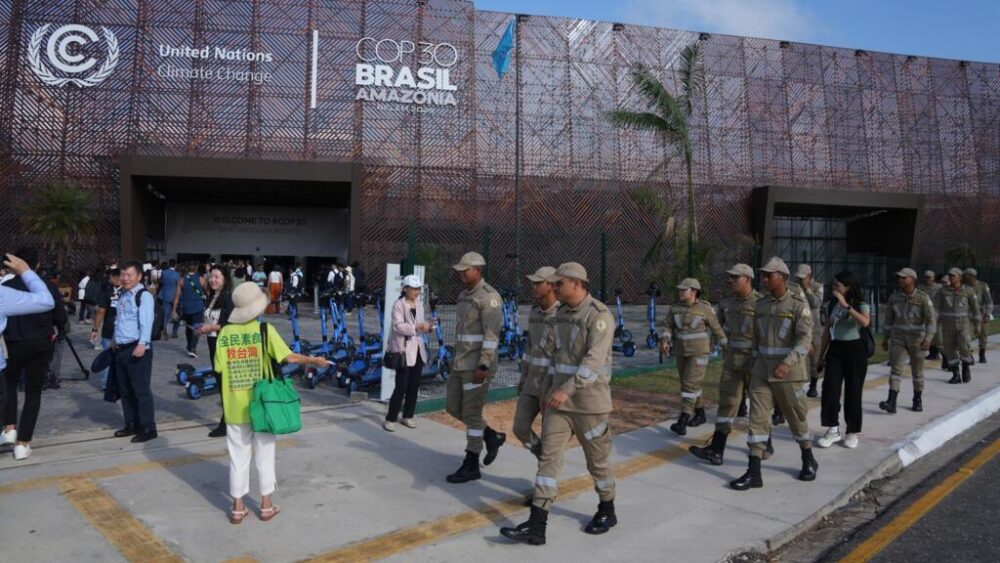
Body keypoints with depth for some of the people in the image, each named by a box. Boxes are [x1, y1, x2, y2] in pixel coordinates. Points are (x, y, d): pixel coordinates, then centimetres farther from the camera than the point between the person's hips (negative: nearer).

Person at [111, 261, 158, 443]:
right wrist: (115, 340, 22)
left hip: (137, 348, -9)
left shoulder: (144, 296, -12)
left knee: (141, 390, -5)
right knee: (125, 390, 16)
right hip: (121, 348, 9)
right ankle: (131, 425, 27)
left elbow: (146, 322, -21)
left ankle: (148, 428, 3)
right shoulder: (122, 294, 16)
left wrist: (142, 344, -31)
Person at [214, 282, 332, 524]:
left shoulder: (225, 332, -4)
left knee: (238, 457, 12)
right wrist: (314, 360, -1)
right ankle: (266, 506, 20)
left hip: (235, 407, 2)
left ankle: (238, 508, 19)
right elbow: (288, 357, -14)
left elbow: (219, 369, -5)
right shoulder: (264, 330, -11)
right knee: (264, 456, 12)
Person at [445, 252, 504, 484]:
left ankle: (471, 466, 7)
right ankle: (492, 437, 27)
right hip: (462, 363, 9)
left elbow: (492, 334, -21)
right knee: (454, 408, 11)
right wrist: (457, 360, 22)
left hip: (479, 364, -9)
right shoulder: (464, 295, 15)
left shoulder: (489, 296, -15)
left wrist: (483, 366, -25)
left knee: (471, 414, -4)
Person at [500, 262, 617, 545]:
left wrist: (567, 390, -35)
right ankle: (536, 526, -1)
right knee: (548, 458, -1)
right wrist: (554, 387, 18)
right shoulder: (561, 314, 8)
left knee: (597, 459, 10)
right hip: (560, 399, 7)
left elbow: (594, 360, -27)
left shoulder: (599, 315, -17)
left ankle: (607, 511, 34)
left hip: (589, 402, -7)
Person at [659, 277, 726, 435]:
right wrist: (664, 342, -21)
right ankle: (700, 414, 32)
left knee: (690, 384, -13)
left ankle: (682, 423, -15)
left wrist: (727, 348, 6)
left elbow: (717, 329, -1)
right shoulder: (675, 308, 0)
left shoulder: (705, 309, -11)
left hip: (699, 352, -5)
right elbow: (667, 328, -2)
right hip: (682, 351, 6)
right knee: (690, 384, 14)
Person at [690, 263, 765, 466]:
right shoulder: (727, 303, 5)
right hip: (731, 360, 5)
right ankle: (716, 449, -1)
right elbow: (719, 326, 17)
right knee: (727, 401, 1)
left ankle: (765, 444, 32)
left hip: (755, 360, -4)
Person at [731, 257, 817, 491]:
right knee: (757, 417, -2)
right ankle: (753, 472, -1)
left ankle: (809, 461, 34)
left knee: (796, 417, 10)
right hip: (761, 371, 5)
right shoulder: (760, 304, 7)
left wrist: (788, 364, -31)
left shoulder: (798, 304, -10)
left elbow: (805, 338, -19)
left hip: (788, 372, -5)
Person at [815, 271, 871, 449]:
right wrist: (822, 354, 13)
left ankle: (853, 432, 17)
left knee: (853, 391, 3)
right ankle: (833, 430, 4)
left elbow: (865, 322, -30)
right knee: (830, 388, -6)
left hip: (854, 349, -4)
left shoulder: (861, 305, -8)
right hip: (835, 349, 4)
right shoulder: (831, 305, 6)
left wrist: (846, 306, -31)